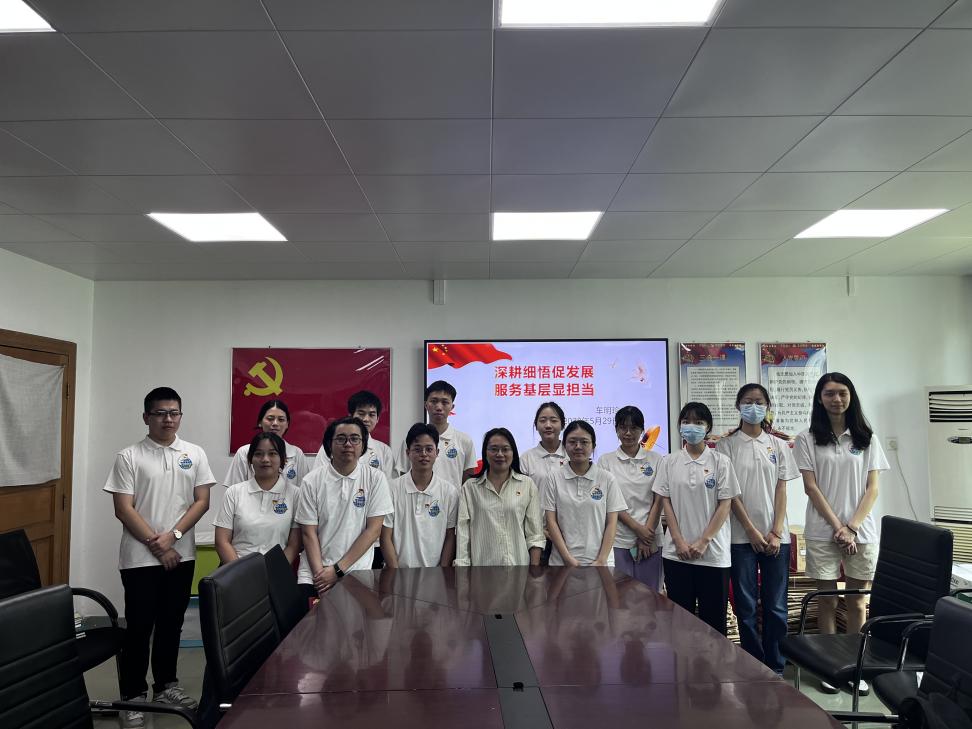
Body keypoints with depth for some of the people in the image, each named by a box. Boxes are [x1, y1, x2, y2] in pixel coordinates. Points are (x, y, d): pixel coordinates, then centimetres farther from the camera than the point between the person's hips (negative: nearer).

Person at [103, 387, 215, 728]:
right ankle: (133, 696, 18)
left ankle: (165, 686, 30)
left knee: (171, 624, 14)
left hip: (181, 556, 3)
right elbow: (124, 509, -9)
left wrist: (173, 535, -11)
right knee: (139, 627, 5)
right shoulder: (129, 457, -5)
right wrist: (157, 546, -12)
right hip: (140, 558, -3)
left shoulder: (195, 454, 3)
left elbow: (202, 501, 1)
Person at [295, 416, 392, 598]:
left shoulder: (375, 479, -1)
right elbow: (309, 533, 1)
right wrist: (320, 574, -11)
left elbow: (373, 530, -3)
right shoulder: (311, 481, 1)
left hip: (356, 573, 0)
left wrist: (338, 569, -8)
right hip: (313, 575, 0)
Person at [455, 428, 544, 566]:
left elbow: (534, 534, 3)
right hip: (482, 563, 0)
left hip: (519, 563, 0)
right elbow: (462, 533, -1)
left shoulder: (528, 485, 4)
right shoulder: (469, 488, 3)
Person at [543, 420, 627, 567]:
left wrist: (601, 561, -7)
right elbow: (551, 521, -1)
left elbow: (611, 523, 1)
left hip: (599, 562, 0)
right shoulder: (553, 479, 1)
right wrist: (568, 558, -8)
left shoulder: (607, 479, 2)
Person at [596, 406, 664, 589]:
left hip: (650, 540, 1)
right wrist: (637, 528, -10)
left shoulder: (655, 459, 6)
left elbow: (658, 501, 2)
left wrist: (647, 533, -7)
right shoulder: (605, 461, 4)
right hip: (618, 541, -1)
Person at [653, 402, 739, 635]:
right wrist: (679, 542, -6)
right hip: (677, 553, 1)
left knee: (713, 617, 5)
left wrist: (703, 541, -10)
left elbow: (725, 505, -3)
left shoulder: (720, 462, 0)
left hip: (713, 553, -1)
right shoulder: (669, 462, 5)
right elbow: (666, 502, 3)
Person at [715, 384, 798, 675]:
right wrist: (753, 531, -9)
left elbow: (781, 491, 5)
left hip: (776, 536, 2)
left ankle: (776, 666, 19)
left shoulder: (778, 445, 9)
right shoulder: (727, 445, 1)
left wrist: (776, 532, -5)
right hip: (742, 536, -2)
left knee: (776, 606, 5)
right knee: (746, 606, 3)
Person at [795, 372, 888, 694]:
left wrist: (853, 527, -8)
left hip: (862, 532, 2)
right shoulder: (807, 439, 1)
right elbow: (811, 487, -3)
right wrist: (838, 526, -10)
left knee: (857, 601, 7)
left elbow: (872, 488, 3)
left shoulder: (866, 439, 7)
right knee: (827, 600, 5)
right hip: (823, 532, -1)